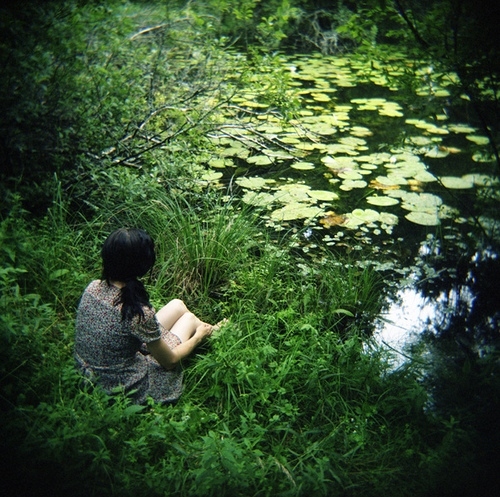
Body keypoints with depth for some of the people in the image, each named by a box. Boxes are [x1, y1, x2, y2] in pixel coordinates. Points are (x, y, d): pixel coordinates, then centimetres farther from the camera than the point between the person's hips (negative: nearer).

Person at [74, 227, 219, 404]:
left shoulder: (93, 287, -13)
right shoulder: (138, 312, -33)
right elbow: (169, 361, -16)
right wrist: (198, 337, 2)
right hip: (125, 387, -6)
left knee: (177, 305, 17)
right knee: (189, 318, 13)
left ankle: (212, 330, 46)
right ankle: (210, 332, 47)